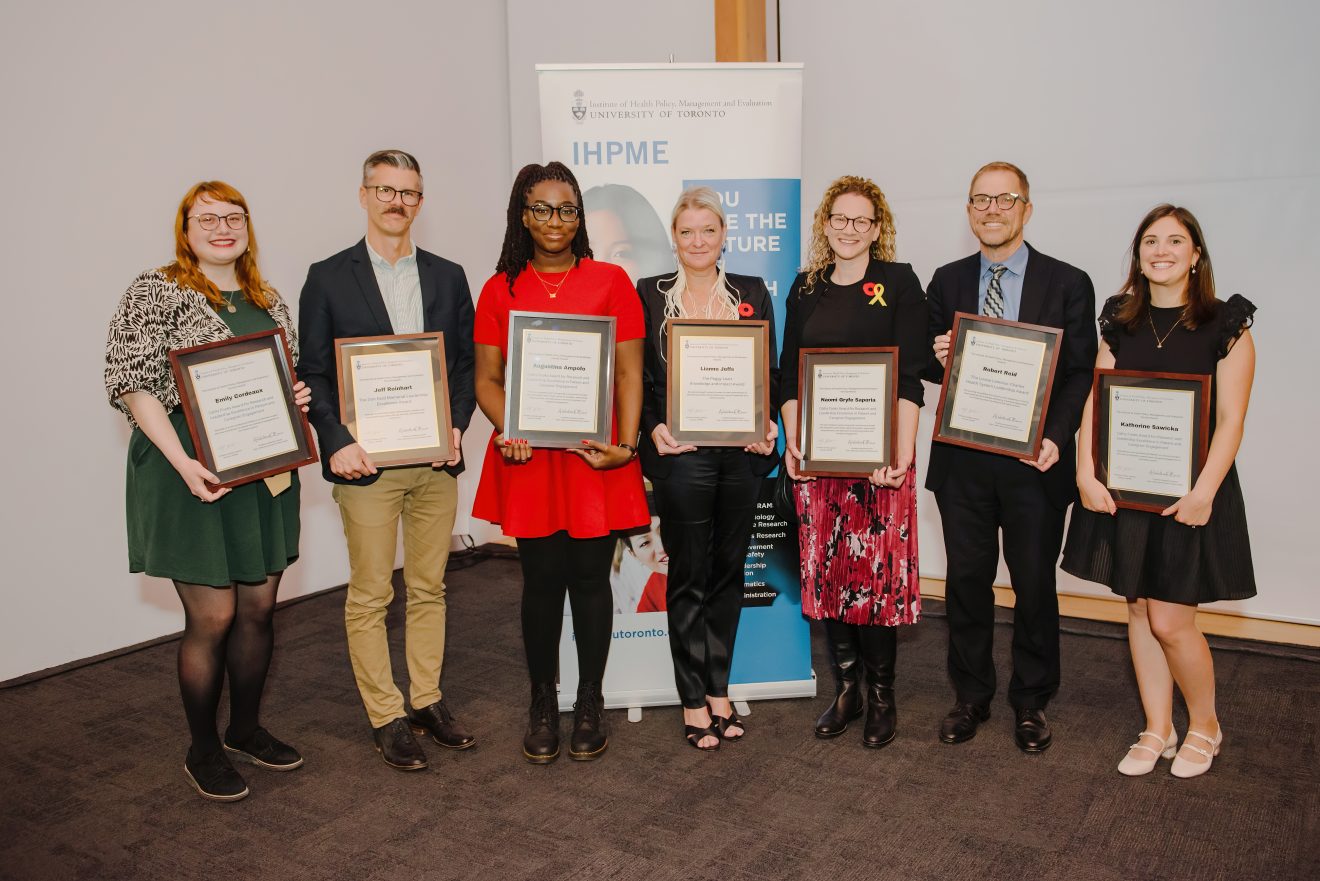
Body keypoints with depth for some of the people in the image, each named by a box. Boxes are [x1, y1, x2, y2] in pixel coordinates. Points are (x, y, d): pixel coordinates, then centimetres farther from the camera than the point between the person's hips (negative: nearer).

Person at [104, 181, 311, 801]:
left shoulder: (267, 300, 14)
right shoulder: (156, 292, -5)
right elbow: (131, 382, -11)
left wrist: (298, 398, 1)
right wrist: (183, 463, -21)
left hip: (264, 471, 6)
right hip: (196, 475, -6)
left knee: (259, 606, 12)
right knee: (212, 616, 0)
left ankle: (245, 729, 31)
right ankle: (203, 750, 20)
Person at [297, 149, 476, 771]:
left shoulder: (447, 276, 10)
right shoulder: (328, 278, 1)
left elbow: (466, 362, 11)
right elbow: (313, 373, -1)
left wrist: (457, 425, -5)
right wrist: (337, 442, -13)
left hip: (437, 459, 3)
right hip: (367, 462, -3)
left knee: (429, 587, 13)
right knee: (370, 596, 4)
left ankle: (427, 700, 27)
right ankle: (386, 716, 18)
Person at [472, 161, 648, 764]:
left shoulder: (610, 281, 3)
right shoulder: (500, 291, 8)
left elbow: (629, 373, 0)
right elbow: (486, 378, 7)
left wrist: (626, 445, -11)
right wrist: (507, 428, -12)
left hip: (595, 456, -1)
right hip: (529, 458, 1)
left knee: (590, 576, 6)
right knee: (542, 580, 7)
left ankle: (590, 702, 24)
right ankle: (542, 702, 25)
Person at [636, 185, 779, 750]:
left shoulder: (753, 293, 10)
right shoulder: (650, 294, 4)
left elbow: (771, 372, 10)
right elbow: (637, 377, 2)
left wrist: (766, 423, -6)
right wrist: (654, 428, -13)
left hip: (741, 451, 3)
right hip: (681, 454, -3)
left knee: (729, 571, 11)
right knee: (688, 576, 4)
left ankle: (719, 690, 26)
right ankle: (693, 702, 16)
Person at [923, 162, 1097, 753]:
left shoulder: (1068, 284, 1)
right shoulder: (946, 282, 9)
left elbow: (1081, 374, -2)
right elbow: (927, 364, 13)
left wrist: (1055, 437, -17)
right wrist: (939, 360, -11)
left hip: (1035, 461, -2)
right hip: (962, 460, 2)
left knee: (1035, 585, 10)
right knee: (967, 581, 10)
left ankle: (1031, 703, 28)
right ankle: (971, 697, 28)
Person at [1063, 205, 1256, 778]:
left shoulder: (1225, 323, -4)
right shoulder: (1119, 321, 6)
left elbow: (1230, 419, -8)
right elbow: (1095, 402, 1)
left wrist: (1203, 491, -17)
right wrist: (1087, 474, -10)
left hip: (1190, 490, -4)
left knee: (1170, 620, -3)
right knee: (1139, 610, 10)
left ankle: (1204, 726, 23)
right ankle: (1157, 730, 26)